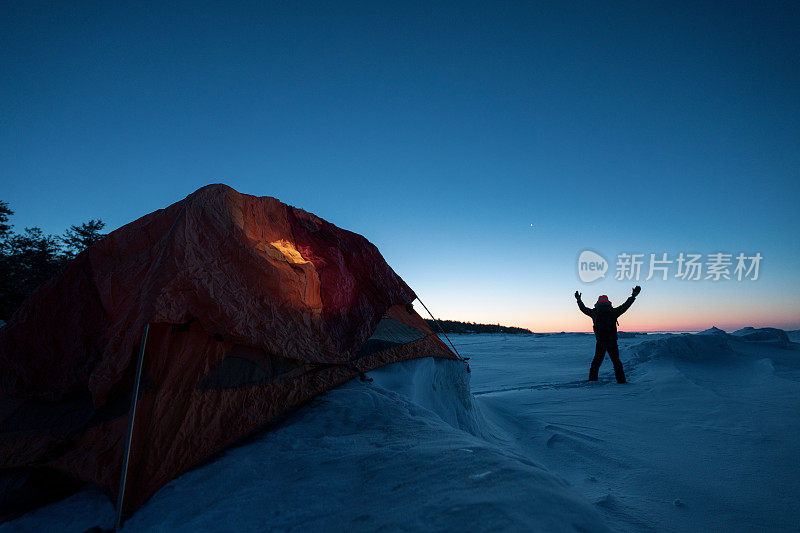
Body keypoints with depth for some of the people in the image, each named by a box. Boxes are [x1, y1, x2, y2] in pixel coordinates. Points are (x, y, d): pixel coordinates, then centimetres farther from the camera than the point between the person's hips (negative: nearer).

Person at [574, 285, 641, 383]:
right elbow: (626, 305, 6)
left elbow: (583, 308, 18)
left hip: (600, 343, 2)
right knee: (616, 362, 8)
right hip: (612, 342, -2)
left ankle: (592, 379, 9)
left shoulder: (594, 313, 3)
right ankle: (621, 380, 8)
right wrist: (634, 295, 17)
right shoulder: (613, 312, -3)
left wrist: (578, 299, 34)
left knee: (596, 361, 10)